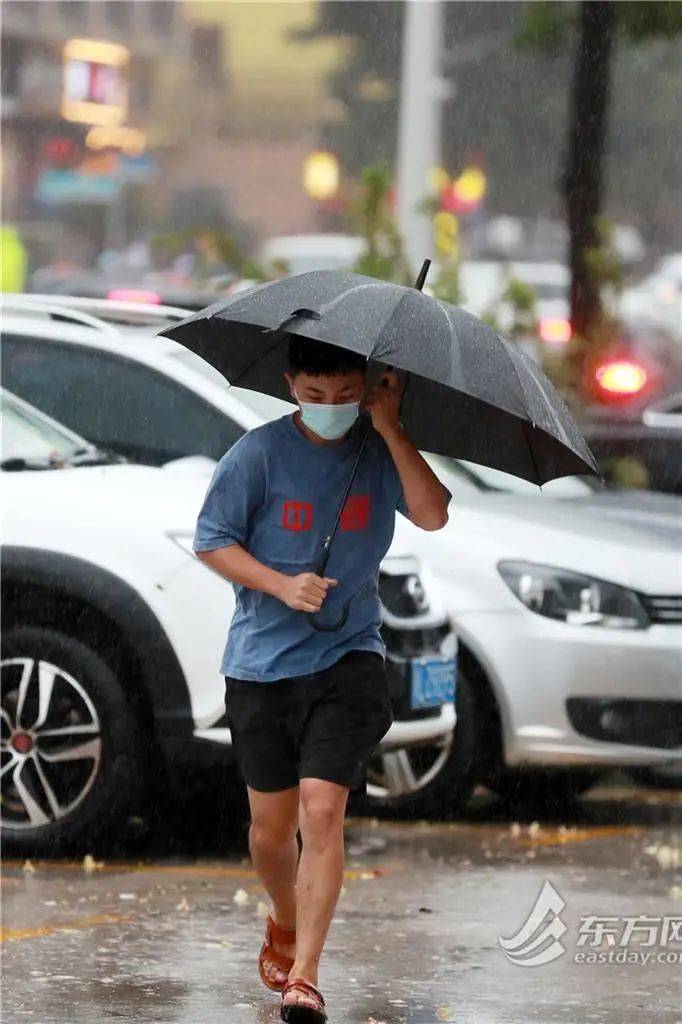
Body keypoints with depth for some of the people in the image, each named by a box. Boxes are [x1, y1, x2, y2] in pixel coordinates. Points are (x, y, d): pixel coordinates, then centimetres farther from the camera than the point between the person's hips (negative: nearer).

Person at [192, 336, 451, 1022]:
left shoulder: (379, 451, -1)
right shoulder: (260, 452, -6)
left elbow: (432, 516, -15)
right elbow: (210, 541, -1)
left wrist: (390, 430, -20)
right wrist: (283, 585, -14)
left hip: (347, 658, -1)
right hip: (261, 662, 1)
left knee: (321, 810, -14)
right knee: (271, 823, 10)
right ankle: (285, 922, 41)